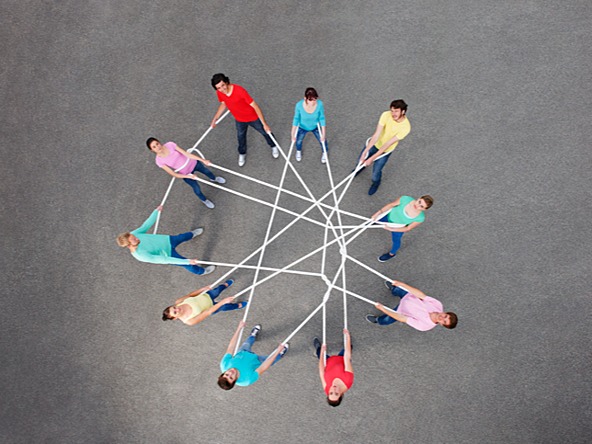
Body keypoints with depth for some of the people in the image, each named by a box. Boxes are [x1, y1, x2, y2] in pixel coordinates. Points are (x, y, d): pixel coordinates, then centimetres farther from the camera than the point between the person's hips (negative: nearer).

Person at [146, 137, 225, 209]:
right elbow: (173, 174, -19)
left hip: (192, 162, 2)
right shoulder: (159, 161, -24)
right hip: (185, 174, -2)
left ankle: (214, 178, 66)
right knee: (197, 189, 10)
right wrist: (189, 176, -26)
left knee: (206, 171, 27)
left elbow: (186, 153, -21)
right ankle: (204, 200, 46)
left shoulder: (170, 145, -24)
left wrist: (203, 160, -20)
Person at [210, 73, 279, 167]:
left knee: (265, 132, 19)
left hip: (253, 117, -4)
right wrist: (214, 119, 5)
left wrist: (264, 124, -32)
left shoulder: (239, 90, -38)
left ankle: (273, 146, 50)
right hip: (239, 120, 4)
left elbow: (255, 106, -32)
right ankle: (242, 154, 55)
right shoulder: (219, 93, -21)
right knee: (241, 137, 24)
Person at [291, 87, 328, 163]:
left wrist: (323, 134, -14)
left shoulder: (320, 104, -34)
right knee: (298, 141, 21)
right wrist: (293, 134, -14)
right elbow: (296, 118, -19)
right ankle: (298, 151, 59)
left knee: (322, 140, 16)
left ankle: (324, 152, 52)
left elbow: (322, 118, -18)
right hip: (302, 127, 0)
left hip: (315, 126, 0)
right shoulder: (299, 105, -36)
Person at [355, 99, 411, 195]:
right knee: (361, 161, 20)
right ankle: (360, 168, 60)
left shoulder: (406, 127, -32)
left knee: (376, 172, 7)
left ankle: (376, 183, 45)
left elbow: (388, 144, -32)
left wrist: (372, 158, -31)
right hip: (374, 143, 2)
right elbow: (376, 134, -29)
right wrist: (365, 151, -35)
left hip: (385, 151, -2)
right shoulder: (386, 115, -27)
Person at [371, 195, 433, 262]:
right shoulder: (406, 199, -37)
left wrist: (391, 229, -22)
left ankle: (392, 254, 56)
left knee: (396, 240, 23)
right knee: (376, 219, 28)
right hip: (389, 215, 1)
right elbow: (391, 204, -20)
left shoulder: (420, 217, -35)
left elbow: (408, 228, -20)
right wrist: (378, 213, -20)